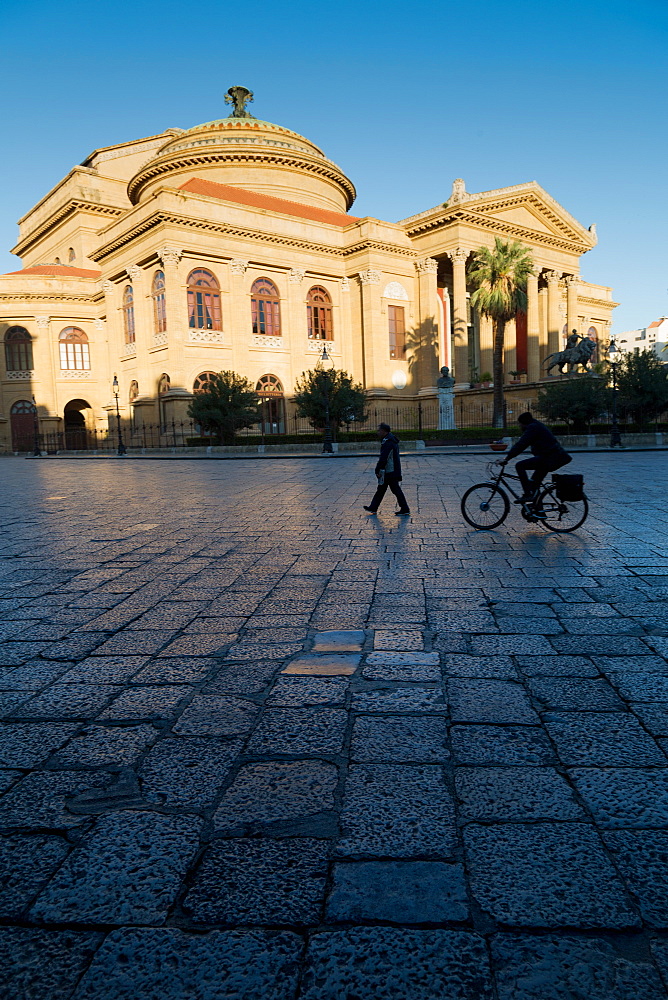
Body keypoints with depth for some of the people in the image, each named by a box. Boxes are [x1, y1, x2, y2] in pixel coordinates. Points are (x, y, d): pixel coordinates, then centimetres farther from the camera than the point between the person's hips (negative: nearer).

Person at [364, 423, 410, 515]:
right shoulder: (392, 440, 15)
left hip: (389, 472, -11)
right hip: (389, 472, 11)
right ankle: (373, 508, 21)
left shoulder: (388, 443, -19)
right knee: (381, 489, 14)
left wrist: (377, 470, -18)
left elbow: (383, 458, -23)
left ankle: (405, 509, 1)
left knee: (396, 490, -5)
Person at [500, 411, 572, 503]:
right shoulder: (538, 426, 21)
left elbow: (521, 444, -18)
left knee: (519, 466, -10)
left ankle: (528, 494, -15)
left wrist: (507, 458, -19)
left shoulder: (533, 428, -9)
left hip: (548, 458, -11)